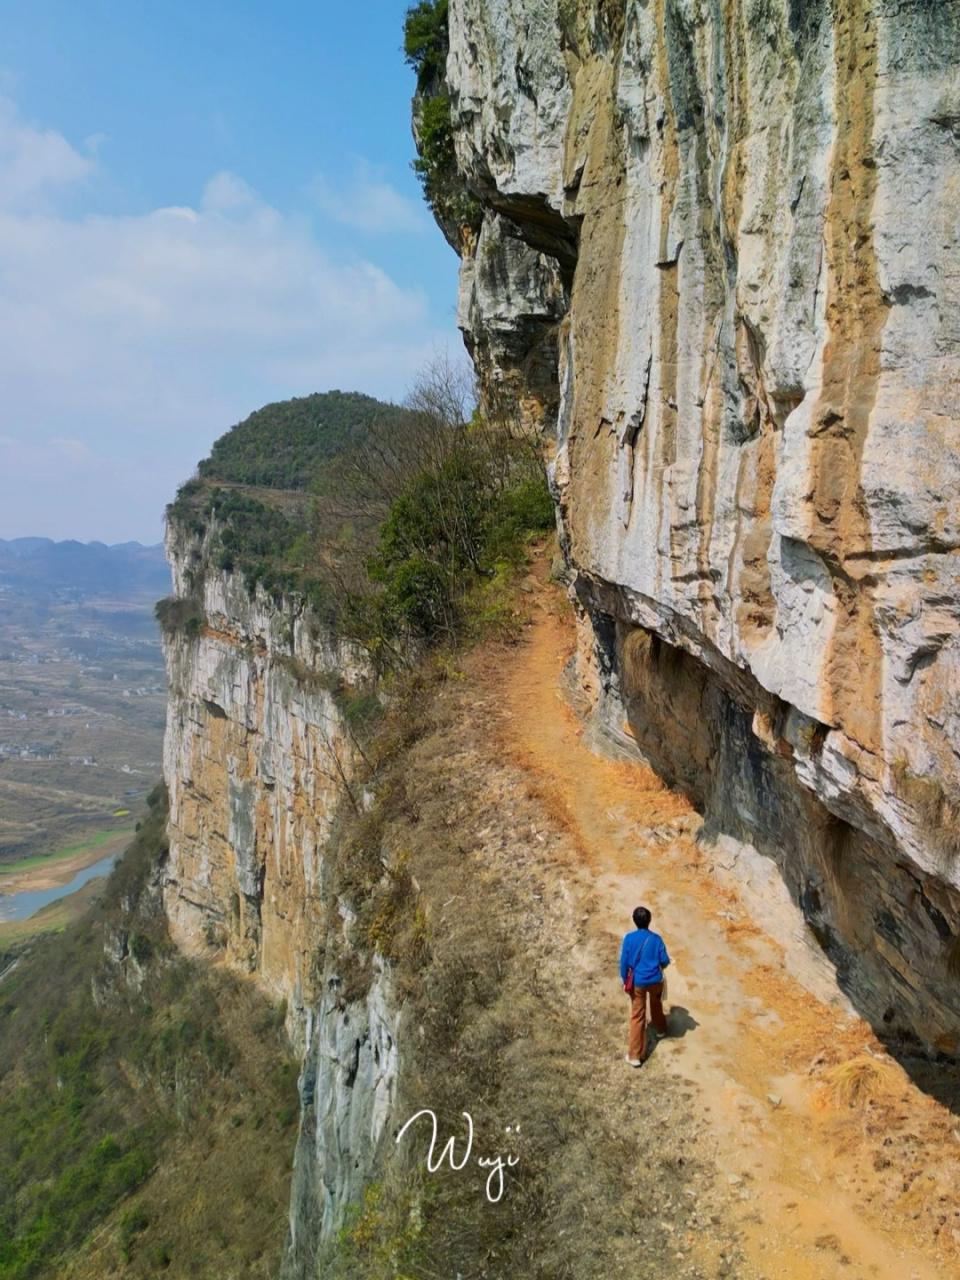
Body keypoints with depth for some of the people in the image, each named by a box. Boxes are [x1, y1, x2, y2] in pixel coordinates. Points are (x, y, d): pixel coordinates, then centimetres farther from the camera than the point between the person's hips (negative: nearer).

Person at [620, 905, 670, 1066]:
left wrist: (625, 980, 5)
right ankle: (661, 1029, 58)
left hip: (637, 981, -1)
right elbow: (665, 960, -6)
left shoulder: (629, 938, -13)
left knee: (637, 1016, 3)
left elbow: (624, 961, -9)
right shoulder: (656, 938, -11)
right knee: (656, 1004, 32)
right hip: (655, 980, 1)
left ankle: (635, 1055, 2)